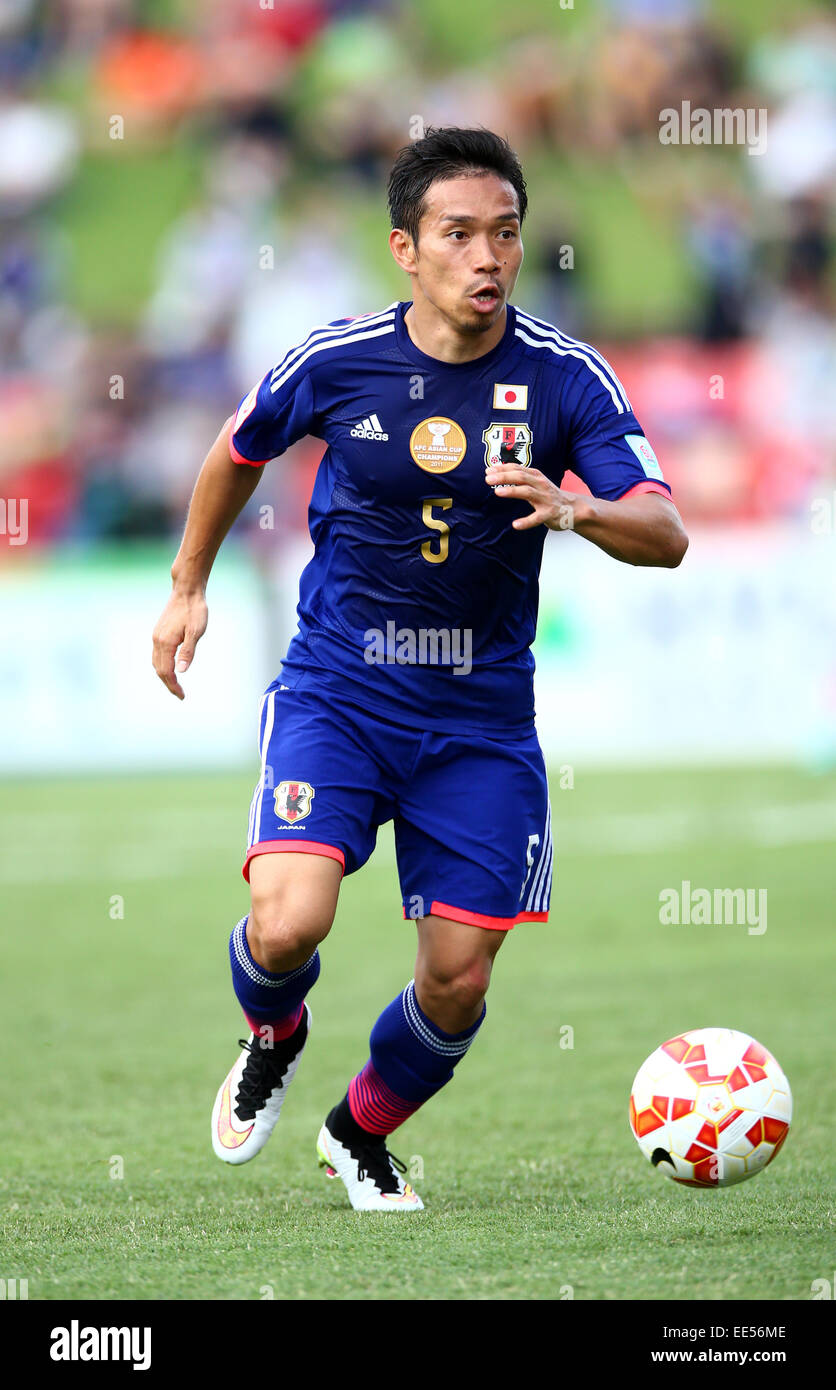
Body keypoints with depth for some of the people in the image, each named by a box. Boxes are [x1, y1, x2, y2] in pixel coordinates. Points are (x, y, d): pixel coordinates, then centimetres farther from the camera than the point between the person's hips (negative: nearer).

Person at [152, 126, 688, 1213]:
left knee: (459, 982, 1)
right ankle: (274, 1037, 16)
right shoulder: (337, 360, -9)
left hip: (482, 716, 1)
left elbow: (667, 536, -16)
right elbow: (239, 451, 13)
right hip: (337, 692, -1)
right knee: (286, 926, -22)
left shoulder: (566, 377, -9)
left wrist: (574, 510, -36)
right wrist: (189, 585, 20)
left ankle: (362, 1132, 33)